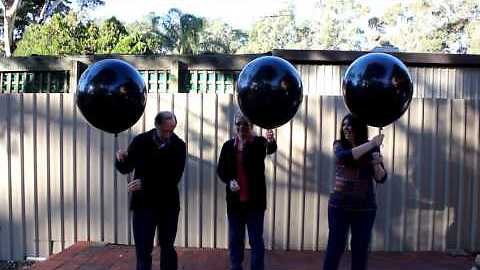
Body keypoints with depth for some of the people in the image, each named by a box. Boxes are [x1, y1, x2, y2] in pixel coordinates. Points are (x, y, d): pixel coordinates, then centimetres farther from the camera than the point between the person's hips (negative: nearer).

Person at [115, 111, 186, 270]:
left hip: (168, 204, 1)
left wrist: (145, 183, -22)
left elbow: (174, 178, -15)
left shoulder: (179, 146, -7)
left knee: (168, 249, 14)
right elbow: (125, 169, 3)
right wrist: (121, 159, -20)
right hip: (143, 203, 0)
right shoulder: (140, 141, -4)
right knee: (143, 250, 2)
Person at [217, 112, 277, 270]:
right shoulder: (228, 145, 5)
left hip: (255, 200, -3)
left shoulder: (259, 142, -5)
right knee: (235, 239, 13)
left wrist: (271, 142, -52)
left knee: (256, 239, 5)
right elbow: (221, 169, 8)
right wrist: (229, 181, -13)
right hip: (234, 200, 3)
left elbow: (271, 149, -27)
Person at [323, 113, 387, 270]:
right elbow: (345, 157, -25)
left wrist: (376, 164, -23)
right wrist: (371, 144, -27)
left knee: (360, 248, 6)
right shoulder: (339, 145, -1)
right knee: (335, 245, 0)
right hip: (339, 205, -1)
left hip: (365, 207, 1)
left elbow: (381, 179, -3)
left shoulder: (373, 149, 0)